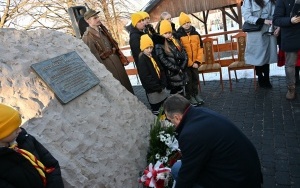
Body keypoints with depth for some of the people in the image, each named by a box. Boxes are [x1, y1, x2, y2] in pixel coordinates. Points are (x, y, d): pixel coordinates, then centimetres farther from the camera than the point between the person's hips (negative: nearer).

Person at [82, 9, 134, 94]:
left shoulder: (102, 30, 10)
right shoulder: (87, 37, -15)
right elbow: (95, 55, -18)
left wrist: (122, 58, 10)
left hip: (116, 59, 8)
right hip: (106, 64, -8)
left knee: (125, 82, 18)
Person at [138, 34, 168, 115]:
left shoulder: (153, 56, 8)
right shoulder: (141, 60, -17)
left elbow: (161, 70, 10)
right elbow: (146, 78, -22)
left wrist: (163, 84, -2)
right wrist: (157, 87, -18)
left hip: (161, 87, 8)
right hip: (152, 90, -8)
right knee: (156, 109, 4)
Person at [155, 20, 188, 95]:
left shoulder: (176, 41, 12)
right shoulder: (159, 45, -7)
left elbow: (184, 54, 10)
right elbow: (163, 61, -16)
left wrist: (182, 67, -5)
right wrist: (177, 69, -13)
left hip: (181, 73, 6)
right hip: (171, 74, -6)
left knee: (181, 94, 12)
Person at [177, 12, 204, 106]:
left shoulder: (196, 34, 1)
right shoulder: (179, 35, -13)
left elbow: (200, 48, 2)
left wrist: (197, 61, -9)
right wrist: (190, 63, -15)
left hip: (195, 62, 4)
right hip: (185, 63, -4)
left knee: (196, 78, 14)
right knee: (188, 80, 5)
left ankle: (195, 94, 31)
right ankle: (189, 96, 20)